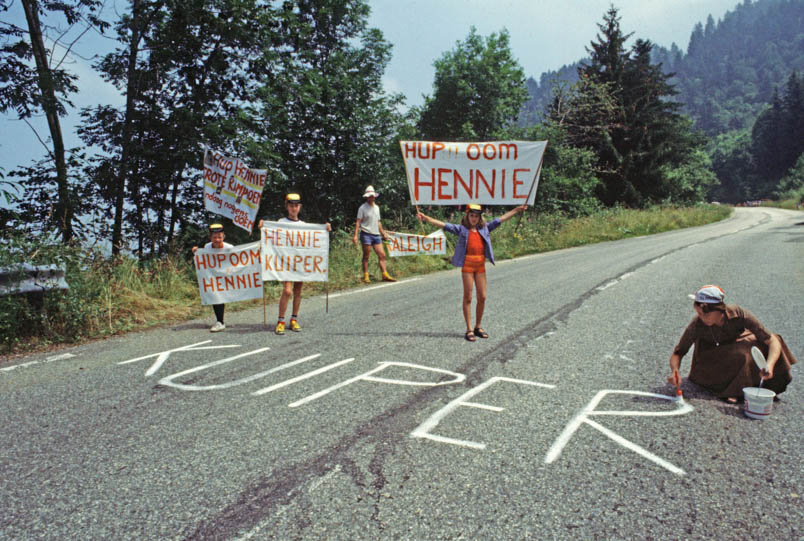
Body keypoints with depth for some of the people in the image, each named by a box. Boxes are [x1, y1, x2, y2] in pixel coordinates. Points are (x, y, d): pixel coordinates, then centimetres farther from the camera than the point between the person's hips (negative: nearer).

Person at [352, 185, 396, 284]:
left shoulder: (376, 207, 17)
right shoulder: (362, 208, -1)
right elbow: (358, 222, -6)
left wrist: (383, 233, 23)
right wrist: (355, 235, -14)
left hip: (376, 235, 6)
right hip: (366, 234, -6)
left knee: (382, 255, -1)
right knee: (366, 256, -2)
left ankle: (385, 274, 2)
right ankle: (366, 276, 3)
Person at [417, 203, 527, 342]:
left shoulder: (485, 228, 11)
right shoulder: (461, 229, 1)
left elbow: (501, 218, 16)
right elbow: (443, 225, -6)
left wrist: (517, 209, 18)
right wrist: (426, 219, -15)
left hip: (480, 265, 4)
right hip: (467, 265, -4)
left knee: (482, 297, 5)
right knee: (468, 297, 0)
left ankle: (478, 327, 19)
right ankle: (469, 329, 5)